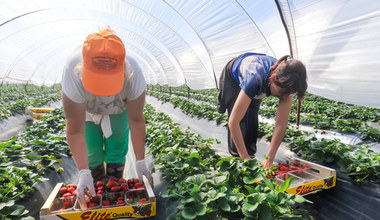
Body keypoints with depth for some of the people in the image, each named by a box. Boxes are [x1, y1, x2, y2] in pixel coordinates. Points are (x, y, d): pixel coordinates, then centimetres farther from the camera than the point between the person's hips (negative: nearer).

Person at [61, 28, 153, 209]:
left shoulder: (133, 75, -41)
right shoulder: (73, 75, -43)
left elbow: (136, 121, -31)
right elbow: (75, 131, -37)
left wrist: (140, 162, -28)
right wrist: (84, 173, -42)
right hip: (85, 108, 0)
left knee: (117, 143, -1)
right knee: (91, 147, -3)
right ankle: (97, 183, 26)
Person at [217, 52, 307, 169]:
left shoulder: (286, 83, -34)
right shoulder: (255, 78, -49)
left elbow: (281, 124, -30)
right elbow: (233, 122, -46)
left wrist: (269, 159, -32)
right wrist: (245, 158, -41)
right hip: (233, 77, -4)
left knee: (252, 121, -4)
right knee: (241, 121, -14)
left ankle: (251, 154, 14)